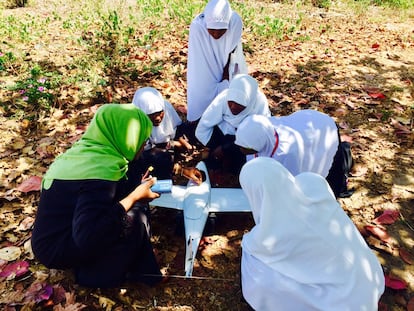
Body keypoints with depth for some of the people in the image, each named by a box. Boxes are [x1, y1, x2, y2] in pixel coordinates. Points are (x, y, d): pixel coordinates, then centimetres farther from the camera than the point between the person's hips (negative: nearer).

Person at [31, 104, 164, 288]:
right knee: (134, 218, -21)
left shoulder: (85, 150, -2)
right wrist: (133, 197, -28)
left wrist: (138, 190, 0)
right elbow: (87, 236, -35)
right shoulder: (100, 169, -30)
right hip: (56, 250, -9)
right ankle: (97, 275, 0)